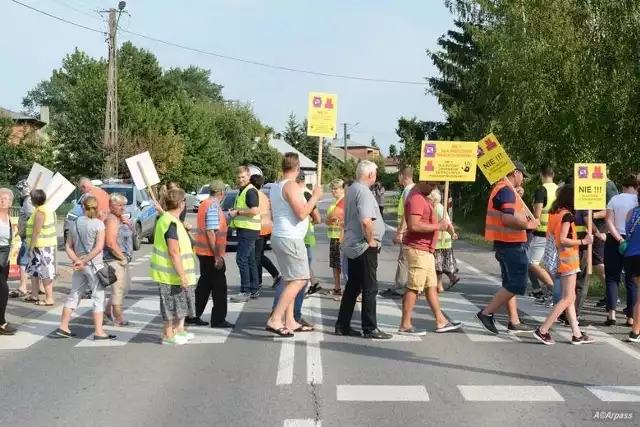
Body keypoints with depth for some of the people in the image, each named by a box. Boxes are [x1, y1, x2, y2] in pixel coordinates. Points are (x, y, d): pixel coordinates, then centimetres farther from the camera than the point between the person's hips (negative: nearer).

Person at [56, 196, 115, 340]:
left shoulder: (75, 223, 6)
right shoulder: (98, 223, -9)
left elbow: (68, 247, 5)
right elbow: (99, 247, -18)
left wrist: (76, 260, -6)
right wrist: (84, 261, -14)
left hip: (79, 266, 5)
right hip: (94, 265, -5)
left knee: (73, 295, 16)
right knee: (98, 298, 0)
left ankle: (63, 327, 21)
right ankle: (98, 332, -2)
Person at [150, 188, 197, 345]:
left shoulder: (167, 219, 9)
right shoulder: (172, 223, -23)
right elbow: (174, 252, -25)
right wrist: (182, 275, -23)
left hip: (173, 273, 10)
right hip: (173, 273, -10)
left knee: (181, 302, 20)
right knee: (172, 305, 2)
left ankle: (179, 330, 31)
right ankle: (168, 336, 14)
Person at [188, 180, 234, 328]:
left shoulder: (205, 204, 13)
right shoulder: (213, 206, -17)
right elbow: (211, 233, -22)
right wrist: (217, 255, -21)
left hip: (204, 252, 9)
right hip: (212, 254, -9)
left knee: (205, 285, 16)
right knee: (219, 287, -1)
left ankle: (193, 315, 21)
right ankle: (218, 320, 5)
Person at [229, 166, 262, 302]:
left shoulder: (250, 191, -13)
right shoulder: (242, 191, 19)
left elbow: (254, 210, -24)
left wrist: (237, 212, -16)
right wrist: (234, 210, 13)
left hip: (248, 230, -11)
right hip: (244, 229, 11)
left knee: (241, 259, -11)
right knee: (250, 260, 14)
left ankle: (246, 291, -7)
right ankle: (254, 290, 20)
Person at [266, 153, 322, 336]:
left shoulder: (276, 187, 15)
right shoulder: (291, 186, -15)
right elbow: (302, 213, -20)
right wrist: (315, 196, -9)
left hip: (280, 237, 10)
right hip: (290, 239, -10)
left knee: (290, 281, 13)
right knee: (299, 280, -9)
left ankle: (290, 321, 13)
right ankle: (275, 320, -14)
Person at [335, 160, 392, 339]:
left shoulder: (351, 189, 12)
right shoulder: (364, 191, -17)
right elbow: (366, 220, -30)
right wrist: (371, 240, -15)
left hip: (351, 245, 9)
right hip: (365, 247, -9)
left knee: (352, 286, 14)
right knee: (370, 288, -1)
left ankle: (342, 325, 18)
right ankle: (370, 328, 5)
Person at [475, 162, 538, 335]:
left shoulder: (502, 189, 16)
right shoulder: (506, 191, -17)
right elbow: (508, 219, -28)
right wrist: (528, 225, -15)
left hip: (506, 244, 11)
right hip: (511, 245, -11)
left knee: (510, 283, 13)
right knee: (517, 285, -7)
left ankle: (514, 322, 18)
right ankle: (486, 313, -5)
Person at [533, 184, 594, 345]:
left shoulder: (554, 213, 8)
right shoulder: (567, 215, -15)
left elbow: (549, 235, 12)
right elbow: (563, 239, -22)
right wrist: (583, 241, -18)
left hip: (560, 259, 9)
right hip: (568, 259, -9)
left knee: (570, 297, 11)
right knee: (568, 298, -5)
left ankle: (577, 334, 15)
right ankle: (543, 330, -10)